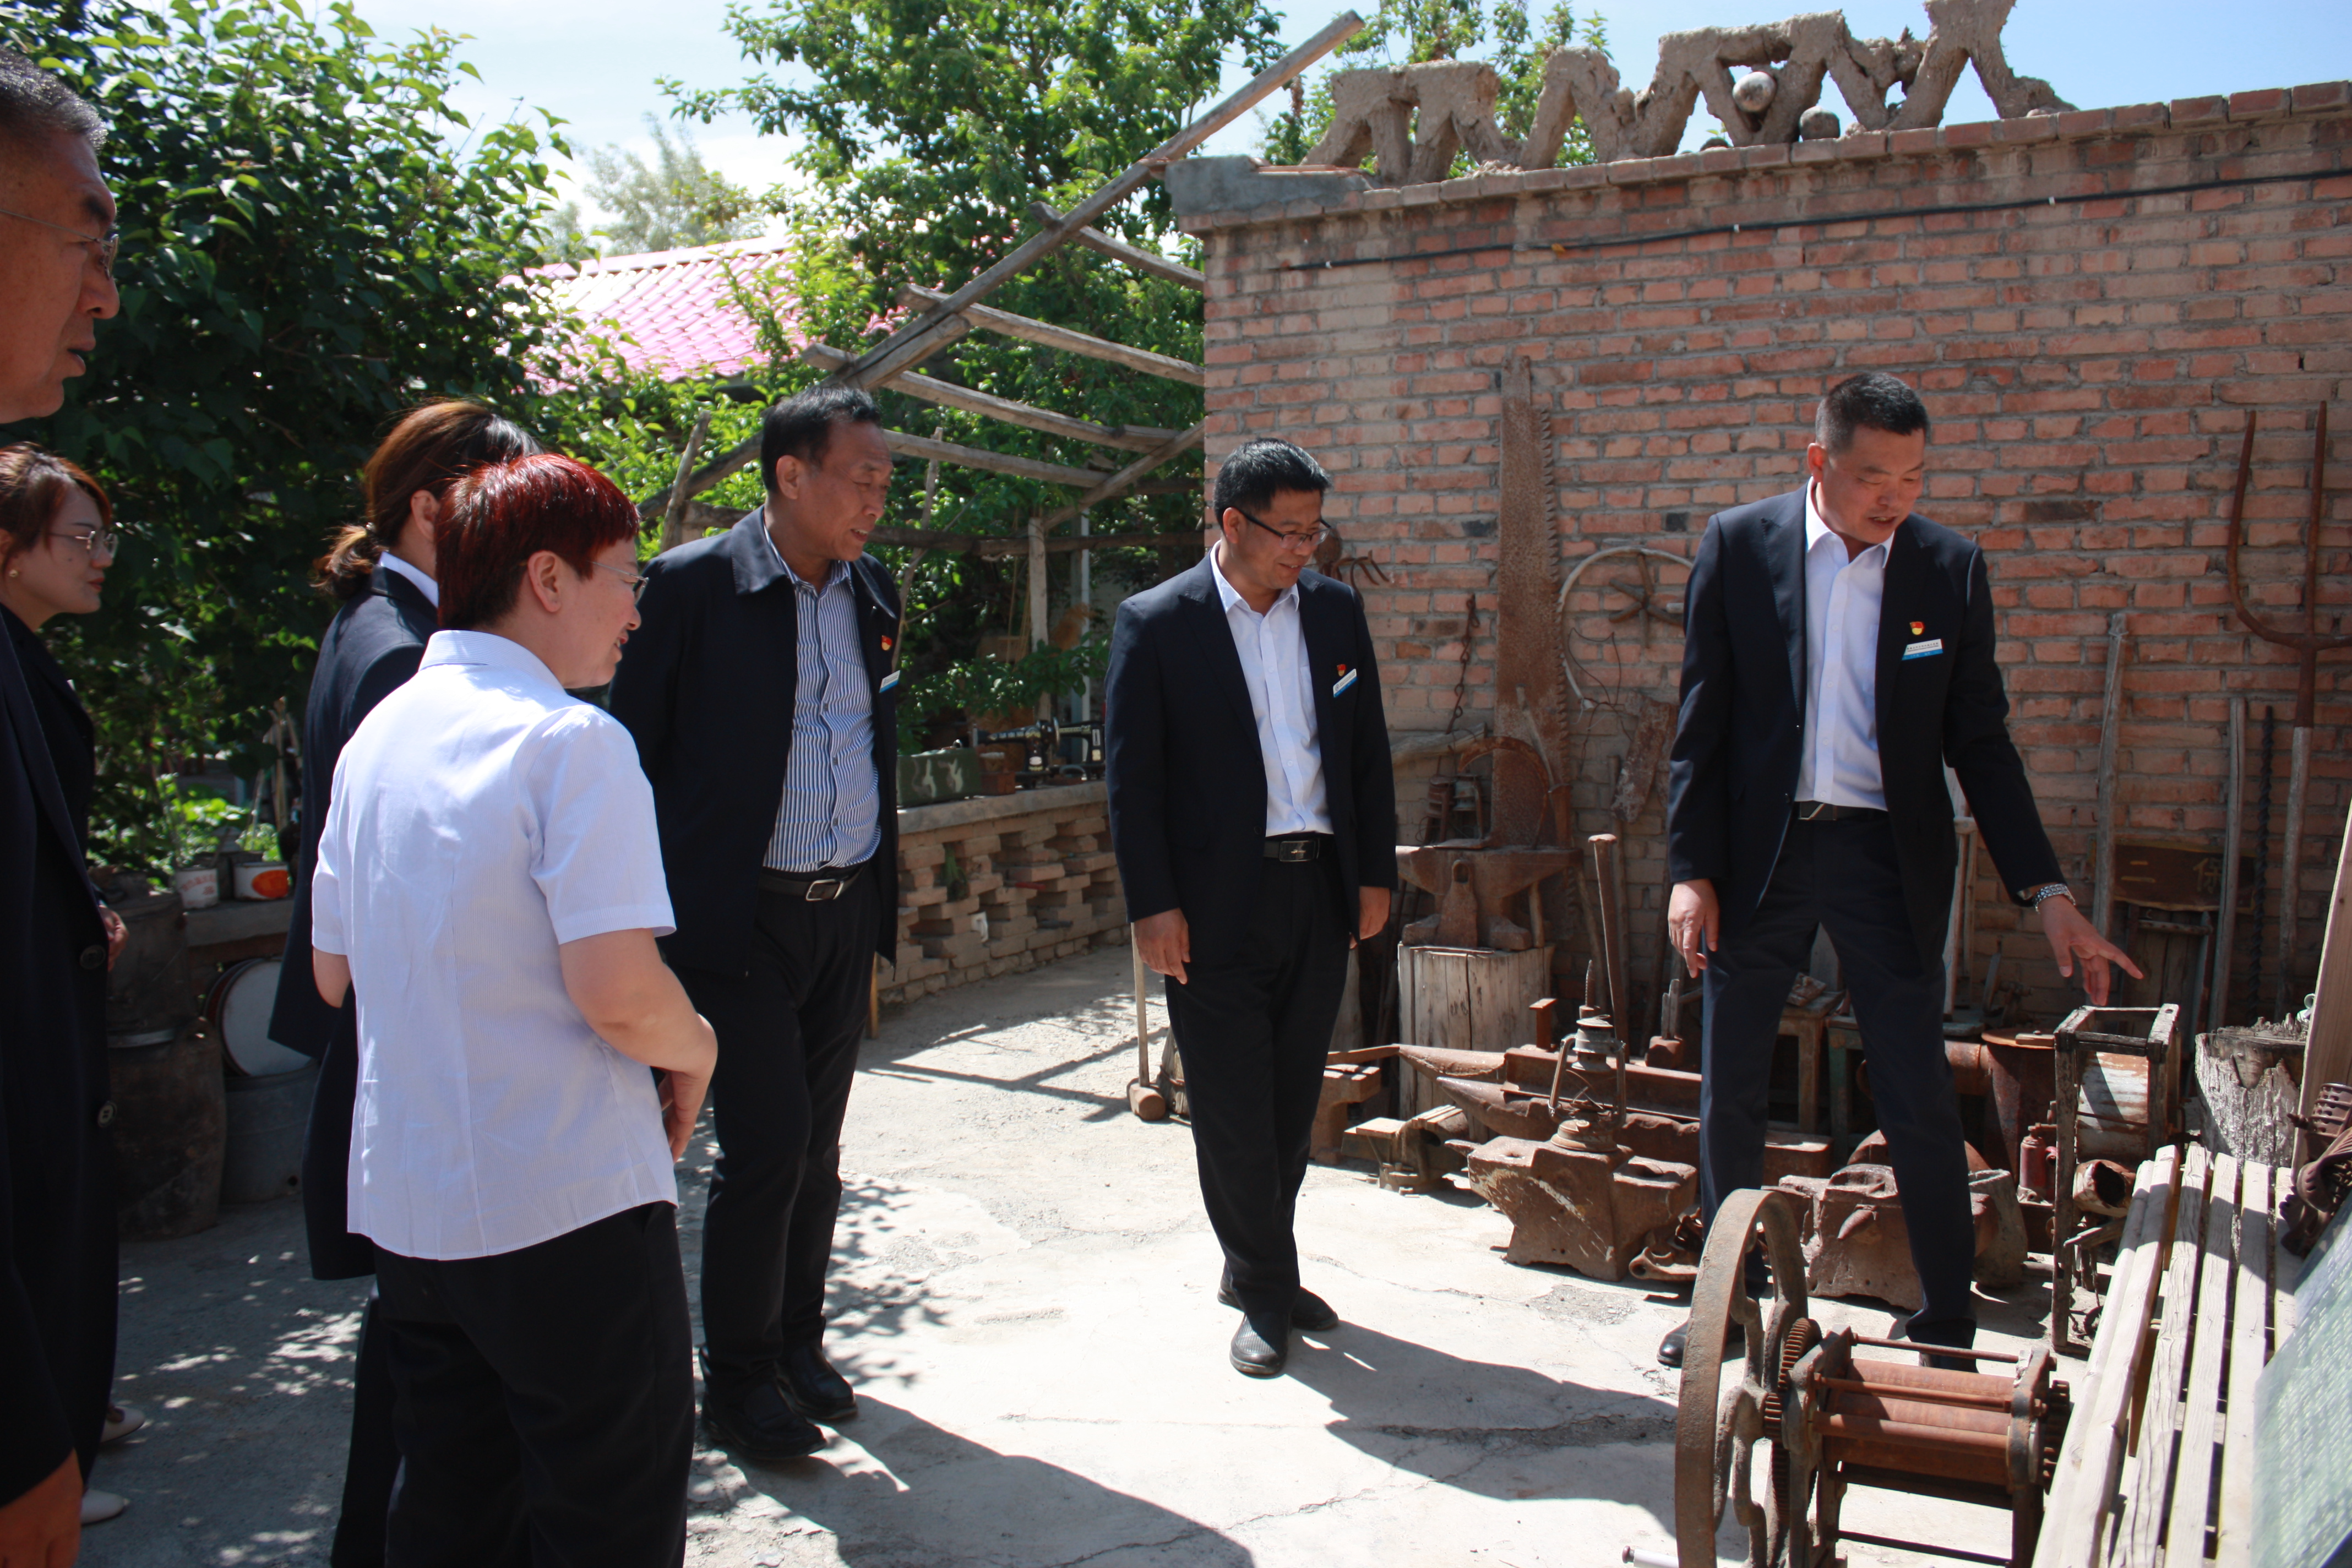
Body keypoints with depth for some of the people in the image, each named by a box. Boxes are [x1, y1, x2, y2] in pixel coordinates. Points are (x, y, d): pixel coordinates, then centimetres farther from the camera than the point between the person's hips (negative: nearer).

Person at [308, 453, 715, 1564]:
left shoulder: (378, 734, 7)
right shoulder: (572, 740, -16)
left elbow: (333, 975, 15)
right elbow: (617, 992, -24)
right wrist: (693, 1049, -5)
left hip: (405, 1207, 8)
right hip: (569, 1210, -7)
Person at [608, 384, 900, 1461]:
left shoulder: (872, 593, 9)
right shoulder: (692, 585, -9)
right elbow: (639, 753, -7)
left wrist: (880, 909, 16)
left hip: (846, 914, 6)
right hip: (741, 917, -6)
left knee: (817, 1147, 14)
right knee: (766, 1148, -3)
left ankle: (797, 1346, 31)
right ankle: (736, 1381, 16)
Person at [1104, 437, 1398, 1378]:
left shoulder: (1335, 610, 8)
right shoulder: (1156, 624, -5)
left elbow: (1368, 752, 12)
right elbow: (1132, 776, -6)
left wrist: (1375, 875, 9)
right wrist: (1152, 906, -10)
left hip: (1320, 891, 4)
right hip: (1216, 905, -4)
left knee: (1292, 1102, 13)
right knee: (1234, 1111, 3)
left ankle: (1256, 1269, 31)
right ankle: (1265, 1295, 19)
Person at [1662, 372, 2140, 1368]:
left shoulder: (1951, 568, 1)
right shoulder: (1738, 545, -1)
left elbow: (1981, 744, 4)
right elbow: (1702, 720, 0)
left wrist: (2046, 891, -2)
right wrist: (1691, 869, -6)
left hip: (1888, 856, 0)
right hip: (1760, 849, 0)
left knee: (1919, 1099, 2)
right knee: (1729, 1093, 9)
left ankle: (1948, 1330, 18)